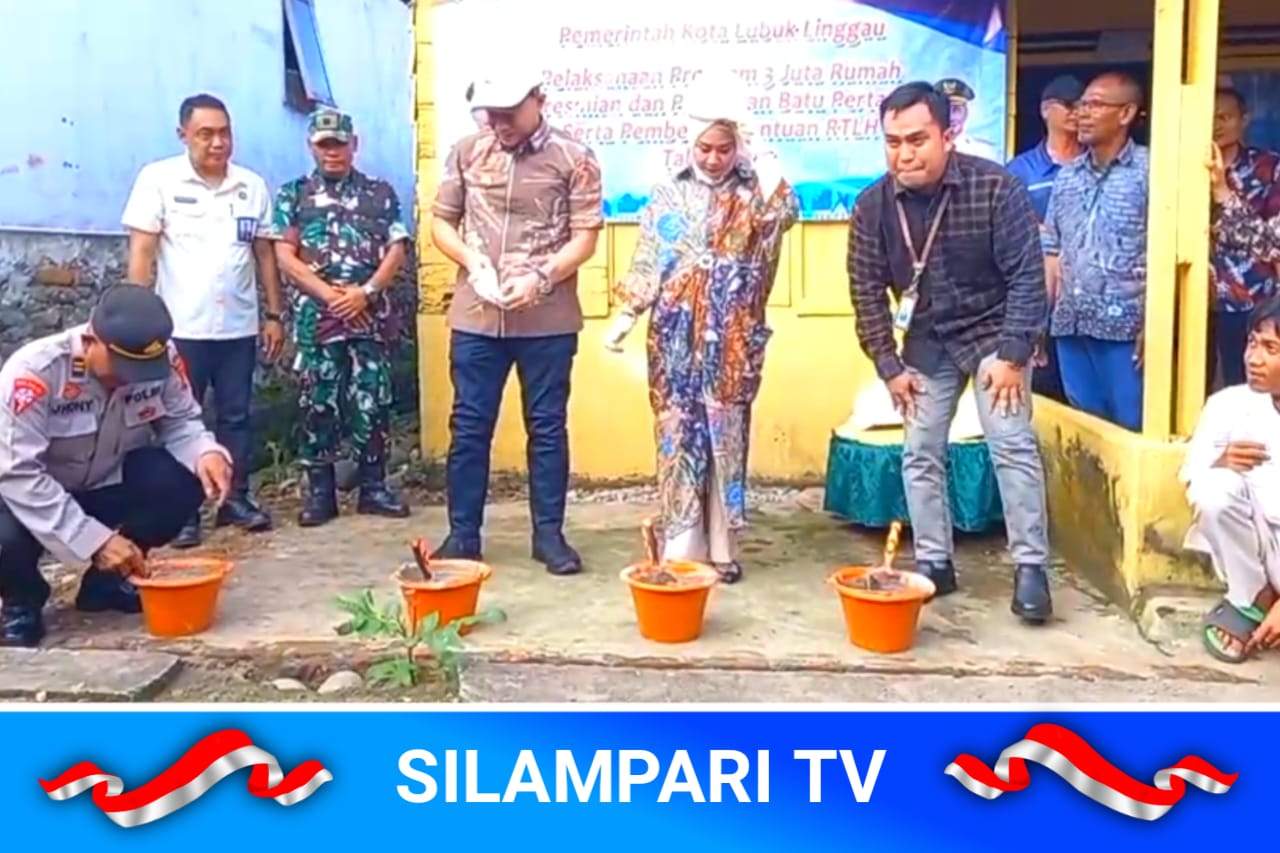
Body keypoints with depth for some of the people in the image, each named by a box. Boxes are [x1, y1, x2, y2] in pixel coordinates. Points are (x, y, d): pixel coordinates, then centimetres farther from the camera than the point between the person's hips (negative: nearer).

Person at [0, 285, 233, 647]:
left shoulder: (163, 359, -20)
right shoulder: (34, 371, -31)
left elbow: (180, 423, -8)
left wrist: (206, 452, -34)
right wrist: (95, 539, -36)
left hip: (106, 484, 4)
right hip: (29, 494, -4)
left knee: (188, 479, -23)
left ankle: (108, 578, 3)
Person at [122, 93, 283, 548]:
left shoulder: (253, 186, 6)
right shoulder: (158, 179, -4)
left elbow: (264, 254, 11)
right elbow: (141, 253, -6)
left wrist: (274, 314, 8)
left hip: (239, 326, 3)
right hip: (180, 327, -3)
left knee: (237, 415, 10)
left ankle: (236, 498, 21)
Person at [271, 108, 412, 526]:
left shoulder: (380, 192, 9)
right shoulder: (293, 194, 7)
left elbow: (396, 250, 2)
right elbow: (285, 255, 0)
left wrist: (365, 292, -12)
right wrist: (329, 294, -11)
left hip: (370, 314, 0)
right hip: (316, 315, 0)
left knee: (372, 402, 2)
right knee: (318, 404, 2)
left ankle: (373, 487, 11)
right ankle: (320, 491, 10)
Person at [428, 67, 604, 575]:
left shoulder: (573, 159, -2)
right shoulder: (466, 152, 5)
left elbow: (586, 238, -5)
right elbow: (440, 222, 9)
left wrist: (540, 278, -19)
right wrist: (473, 261, -9)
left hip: (548, 320, -2)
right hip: (475, 317, 2)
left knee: (547, 426, 7)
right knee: (469, 426, 6)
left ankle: (549, 534, 18)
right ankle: (462, 534, 18)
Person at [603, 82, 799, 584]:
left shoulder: (752, 194, 4)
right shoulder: (669, 195, 8)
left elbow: (784, 214, -19)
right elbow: (647, 262, 7)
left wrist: (761, 160, -13)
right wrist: (627, 315, -2)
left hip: (731, 340, -1)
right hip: (676, 339, 1)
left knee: (726, 436, 2)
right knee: (679, 434, 3)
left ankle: (721, 547, 11)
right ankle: (682, 546, 9)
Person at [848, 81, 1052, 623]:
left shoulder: (995, 188, -21)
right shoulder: (873, 205, -12)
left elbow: (1027, 276, -17)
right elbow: (867, 290, -4)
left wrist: (1013, 354, -20)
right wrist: (889, 365, -6)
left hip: (992, 334, -4)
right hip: (927, 342, 4)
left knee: (1013, 446, -11)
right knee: (920, 453, 4)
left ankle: (1031, 568, -2)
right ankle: (934, 562, 17)